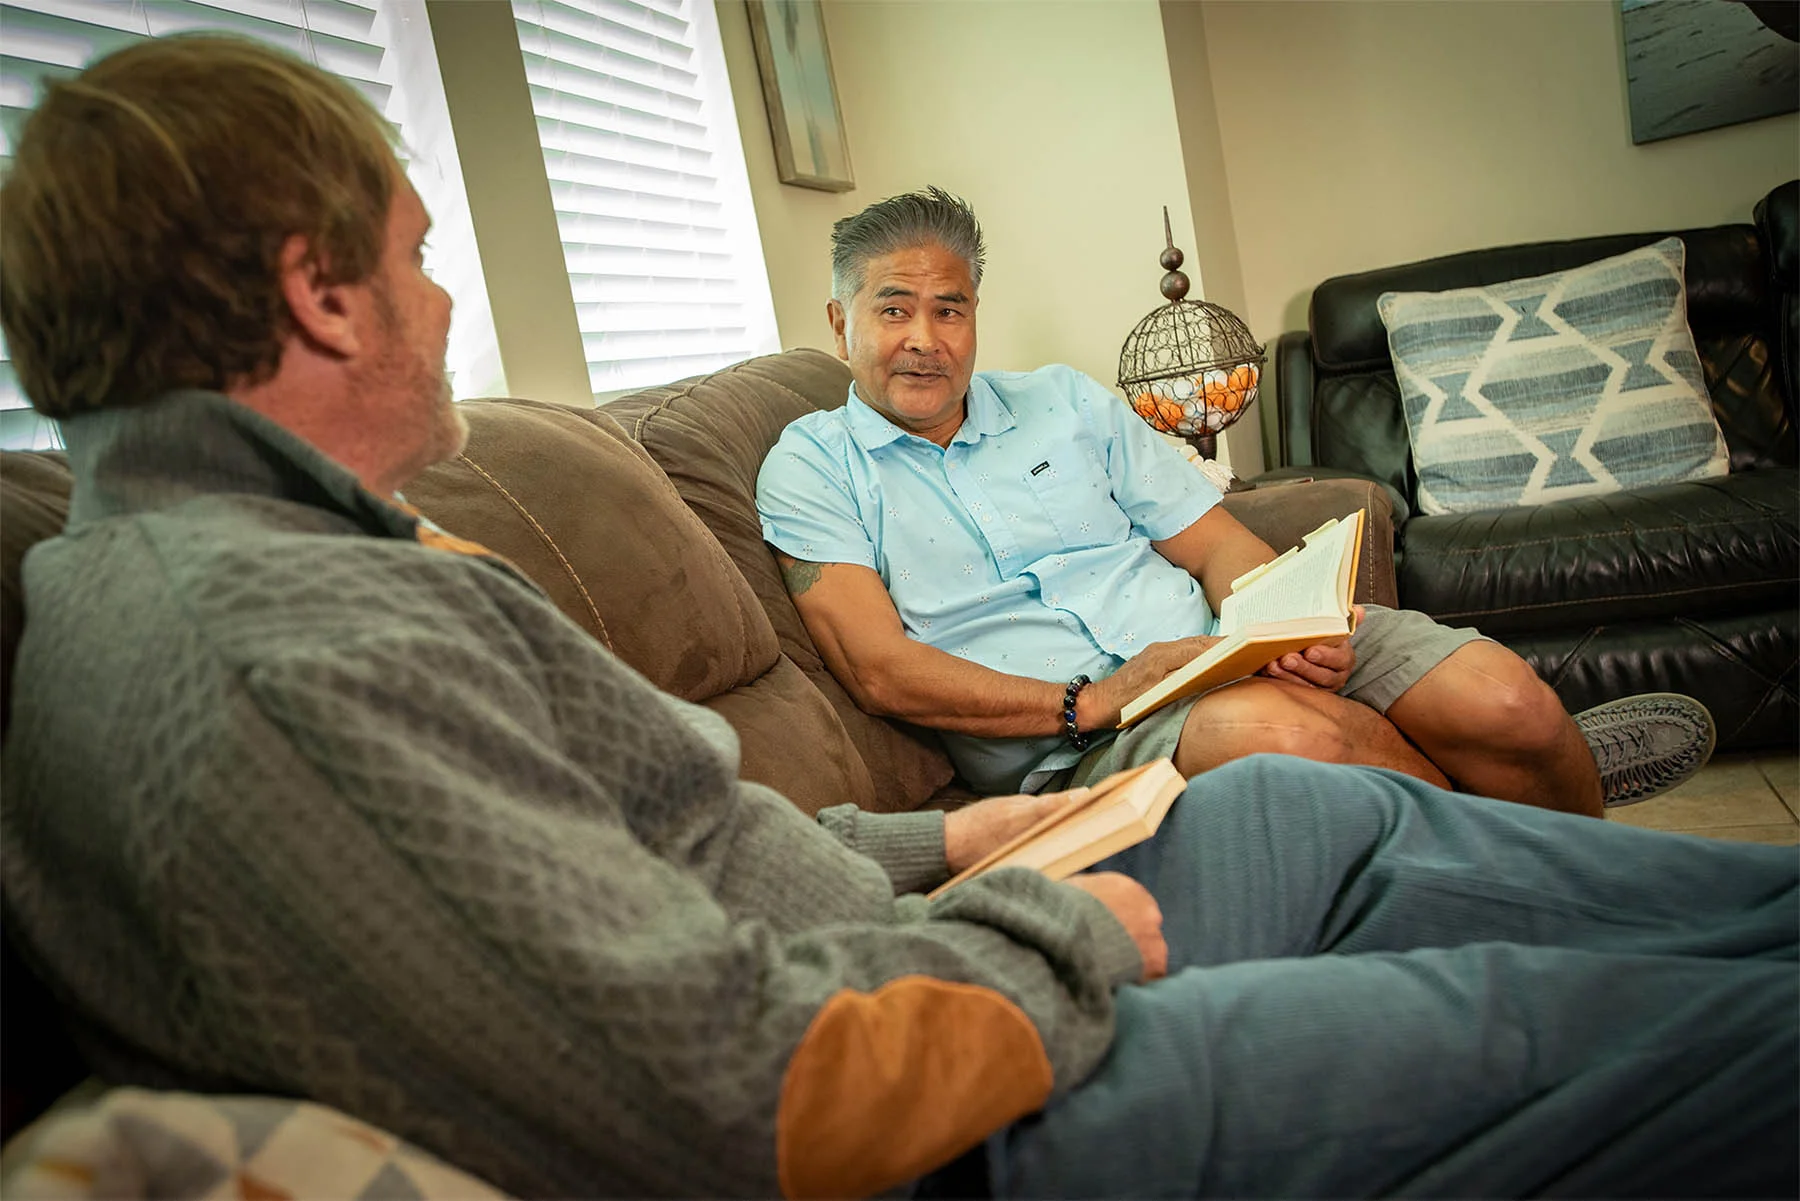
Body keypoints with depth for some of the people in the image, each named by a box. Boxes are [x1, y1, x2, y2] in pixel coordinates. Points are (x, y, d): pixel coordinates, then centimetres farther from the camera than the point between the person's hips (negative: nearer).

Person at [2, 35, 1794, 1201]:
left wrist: (922, 852, 12)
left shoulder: (202, 565, 10)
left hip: (884, 985, 10)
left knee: (1313, 806, 20)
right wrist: (1056, 938, -13)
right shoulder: (277, 647, -26)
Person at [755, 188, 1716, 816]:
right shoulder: (810, 465, 5)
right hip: (1066, 745, -4)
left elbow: (1218, 544, 14)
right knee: (1276, 732, -37)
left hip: (1219, 655, 5)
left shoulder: (1063, 401, 18)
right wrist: (1090, 704, -17)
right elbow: (879, 669, -8)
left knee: (1503, 700, -19)